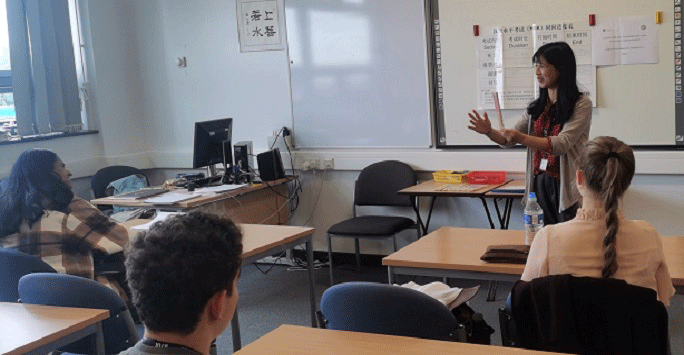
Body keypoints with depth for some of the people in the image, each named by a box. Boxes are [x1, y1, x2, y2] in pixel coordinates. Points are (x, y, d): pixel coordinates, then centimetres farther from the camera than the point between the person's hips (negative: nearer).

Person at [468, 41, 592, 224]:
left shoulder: (581, 104, -7)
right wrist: (489, 132, -9)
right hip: (539, 185, 5)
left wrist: (522, 138, -27)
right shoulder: (536, 107, 13)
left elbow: (562, 144, -17)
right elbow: (509, 140, 12)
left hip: (567, 188, -5)